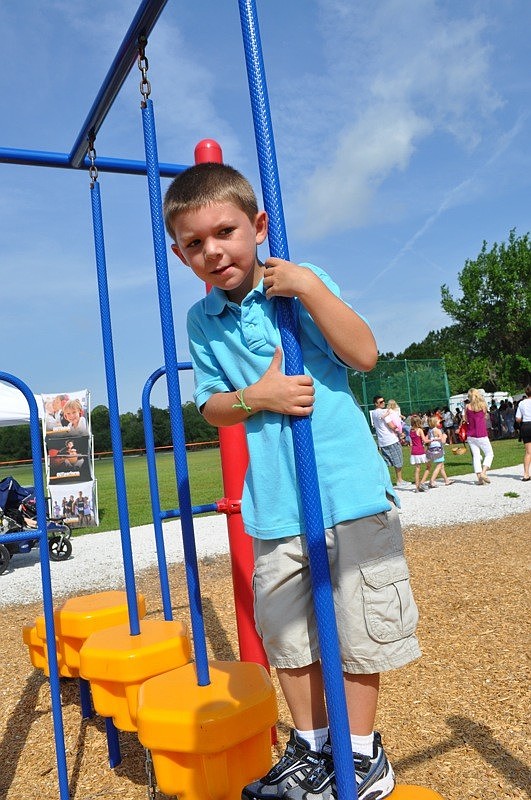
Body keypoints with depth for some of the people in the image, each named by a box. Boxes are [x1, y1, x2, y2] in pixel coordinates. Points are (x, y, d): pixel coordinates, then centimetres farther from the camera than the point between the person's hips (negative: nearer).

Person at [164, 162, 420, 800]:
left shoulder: (301, 282, -5)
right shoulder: (202, 319, 5)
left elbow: (364, 354, -14)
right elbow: (210, 406, 5)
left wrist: (308, 287, -22)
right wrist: (253, 398, -14)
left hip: (349, 488, -3)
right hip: (274, 503, 4)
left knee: (357, 629, 9)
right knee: (286, 632, 16)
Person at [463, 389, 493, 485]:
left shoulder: (467, 406, -2)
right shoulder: (483, 405, -5)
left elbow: (465, 419, 7)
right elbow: (485, 416, 10)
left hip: (470, 435, 2)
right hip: (481, 435, -2)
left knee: (475, 455, 6)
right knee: (489, 454, 10)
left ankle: (479, 478, 2)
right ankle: (483, 473, -9)